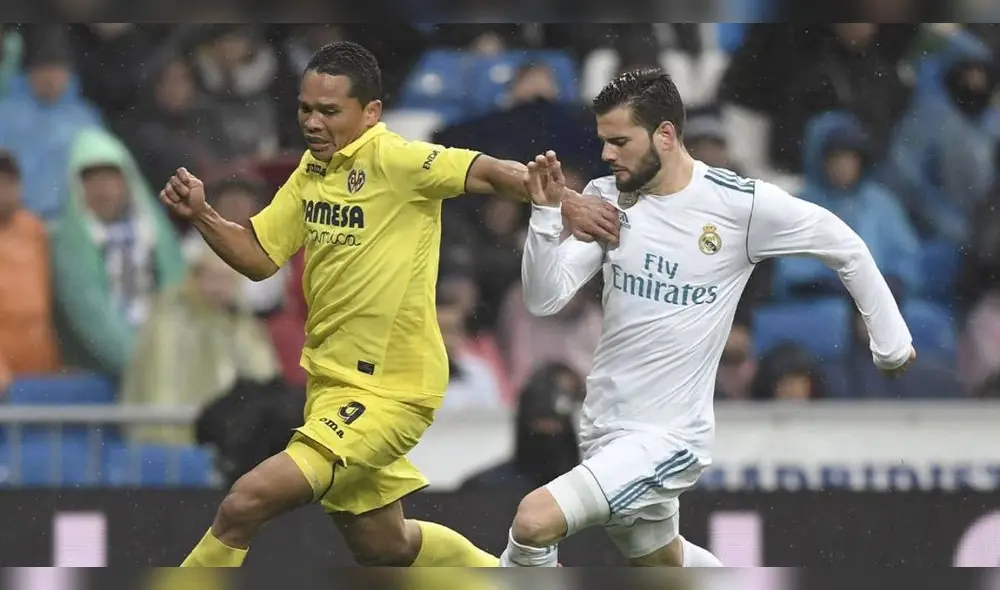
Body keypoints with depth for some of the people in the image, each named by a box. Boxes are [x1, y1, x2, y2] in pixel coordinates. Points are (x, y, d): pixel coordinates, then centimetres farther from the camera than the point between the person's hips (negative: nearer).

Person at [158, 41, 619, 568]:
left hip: (386, 393, -9)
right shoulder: (311, 173, 7)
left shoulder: (392, 160, -16)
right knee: (383, 548, 21)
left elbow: (487, 173, -22)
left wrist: (565, 204, -36)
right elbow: (258, 257, 12)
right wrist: (199, 214, -4)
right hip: (331, 382, 9)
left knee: (243, 505, -20)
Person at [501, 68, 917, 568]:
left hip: (668, 436, -6)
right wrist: (546, 214, -20)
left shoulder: (740, 204, -13)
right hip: (602, 427, 6)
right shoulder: (606, 199, -2)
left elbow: (846, 249, 0)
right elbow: (543, 300, -6)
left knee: (535, 520, -24)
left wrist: (892, 343, 5)